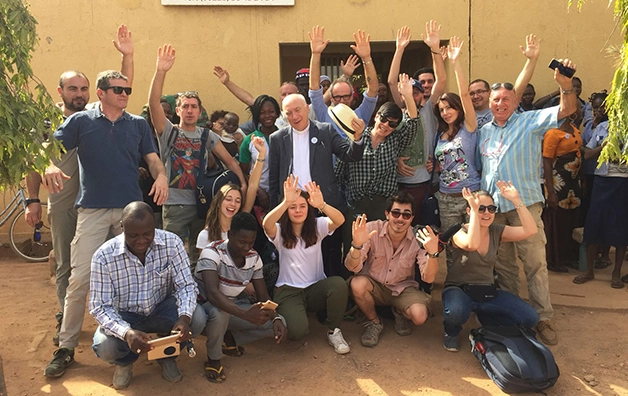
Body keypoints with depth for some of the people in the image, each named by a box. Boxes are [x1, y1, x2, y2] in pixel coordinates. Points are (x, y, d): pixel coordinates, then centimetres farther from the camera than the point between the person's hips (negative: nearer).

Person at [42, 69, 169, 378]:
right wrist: (50, 167, -22)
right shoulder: (81, 121, 6)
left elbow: (152, 158, 7)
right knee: (79, 279, -4)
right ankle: (66, 347, 7)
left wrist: (161, 176, -14)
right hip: (92, 210, -2)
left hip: (132, 208, 2)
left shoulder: (138, 124, 12)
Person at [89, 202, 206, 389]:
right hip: (124, 315, -1)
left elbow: (186, 285, -17)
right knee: (104, 347, -31)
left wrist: (184, 317, -38)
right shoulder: (104, 256, -23)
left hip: (161, 308, 1)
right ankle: (125, 360, 11)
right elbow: (100, 307, -21)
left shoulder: (172, 243, -20)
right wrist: (126, 333, -41)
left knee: (197, 318, -28)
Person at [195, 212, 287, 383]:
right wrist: (245, 314, -54)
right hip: (205, 306, -5)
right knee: (220, 313, -41)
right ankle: (213, 360, -10)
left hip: (233, 306, 5)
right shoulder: (212, 253, -27)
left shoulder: (254, 258, -8)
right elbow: (212, 293, -41)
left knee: (277, 323, -12)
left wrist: (276, 318, -26)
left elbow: (263, 296, -5)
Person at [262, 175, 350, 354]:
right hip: (288, 290, -2)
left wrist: (321, 205, -44)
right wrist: (286, 202, -47)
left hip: (316, 287, 2)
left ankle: (333, 331, -8)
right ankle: (290, 312, 10)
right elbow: (266, 224, -31)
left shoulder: (317, 226, -2)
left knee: (339, 283, -32)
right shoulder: (279, 232, -5)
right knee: (297, 331, -29)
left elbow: (340, 220, -23)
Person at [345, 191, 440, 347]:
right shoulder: (372, 229, -19)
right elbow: (352, 267, -23)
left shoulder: (418, 238, -16)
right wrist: (357, 245, -45)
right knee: (357, 284, -33)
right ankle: (374, 323, -2)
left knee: (420, 316, -28)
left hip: (403, 288, 0)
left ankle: (400, 313, 12)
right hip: (374, 285, 0)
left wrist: (433, 253, -41)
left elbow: (428, 278, -22)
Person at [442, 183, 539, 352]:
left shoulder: (497, 231, 0)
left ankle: (486, 319, 15)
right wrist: (474, 209, -33)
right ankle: (451, 333, 0)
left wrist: (515, 200, -20)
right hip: (459, 290, -4)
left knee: (530, 318, -13)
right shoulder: (459, 232, -13)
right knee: (456, 312, -40)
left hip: (488, 292, 5)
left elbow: (531, 230, -15)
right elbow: (472, 245, -38)